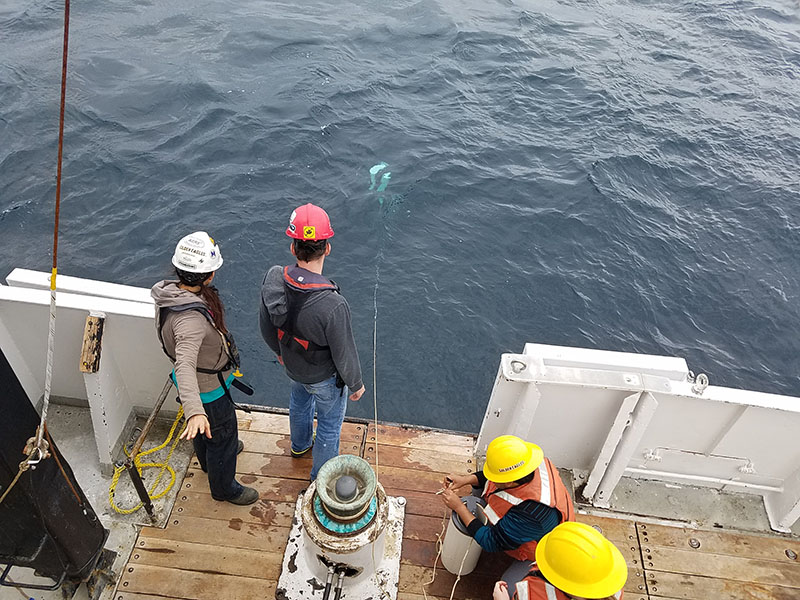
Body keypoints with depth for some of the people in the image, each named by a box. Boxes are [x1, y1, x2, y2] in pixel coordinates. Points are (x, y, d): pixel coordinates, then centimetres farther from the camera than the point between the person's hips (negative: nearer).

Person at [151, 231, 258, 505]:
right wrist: (194, 411, -66)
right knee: (223, 435, 17)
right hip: (208, 390, -9)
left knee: (206, 429, 35)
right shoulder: (191, 318, -42)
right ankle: (224, 488, 43)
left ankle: (209, 459, 65)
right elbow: (185, 365, -54)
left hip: (200, 380, 9)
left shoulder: (173, 292, -11)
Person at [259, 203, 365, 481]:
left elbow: (266, 325, -6)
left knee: (299, 401, 36)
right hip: (325, 377, -5)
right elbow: (345, 354, -26)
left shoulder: (272, 280, -25)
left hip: (292, 367, 6)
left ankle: (300, 443, 66)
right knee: (329, 425, 23)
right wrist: (356, 385, -6)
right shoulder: (333, 305, -43)